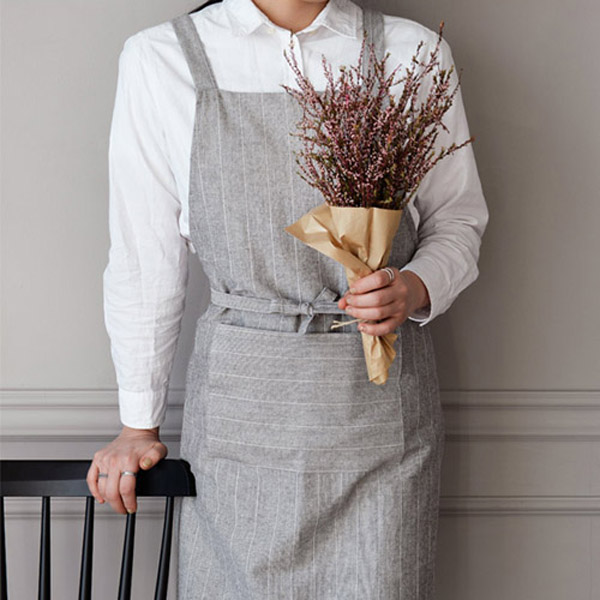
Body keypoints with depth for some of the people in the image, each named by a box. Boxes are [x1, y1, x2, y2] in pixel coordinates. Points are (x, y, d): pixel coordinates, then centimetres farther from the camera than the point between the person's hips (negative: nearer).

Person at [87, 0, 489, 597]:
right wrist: (139, 425, 8)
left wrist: (415, 289, -11)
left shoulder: (413, 52, 3)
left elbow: (458, 219, 12)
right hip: (240, 399, 0)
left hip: (381, 403, 1)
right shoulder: (161, 59, 1)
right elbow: (144, 257, 5)